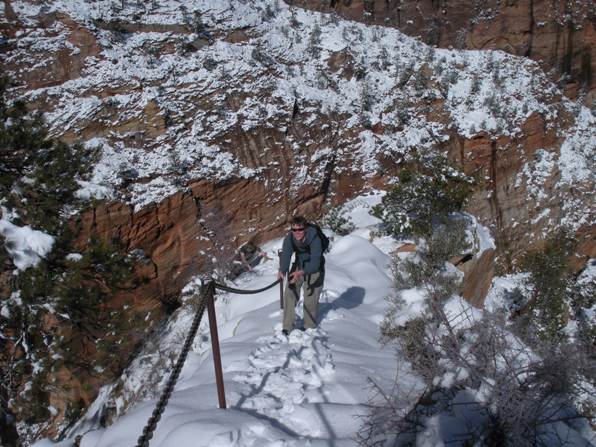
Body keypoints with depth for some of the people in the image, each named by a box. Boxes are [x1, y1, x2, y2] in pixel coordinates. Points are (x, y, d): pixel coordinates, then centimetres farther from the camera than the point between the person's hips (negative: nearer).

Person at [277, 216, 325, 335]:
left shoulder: (314, 239, -35)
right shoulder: (289, 238, -22)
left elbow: (315, 261, -42)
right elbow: (285, 255, -31)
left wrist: (302, 272, -59)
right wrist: (282, 270, -51)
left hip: (314, 269, -3)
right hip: (298, 266, 4)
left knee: (311, 299, -4)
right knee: (289, 295, -5)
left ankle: (309, 327, 17)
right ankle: (287, 327, 5)